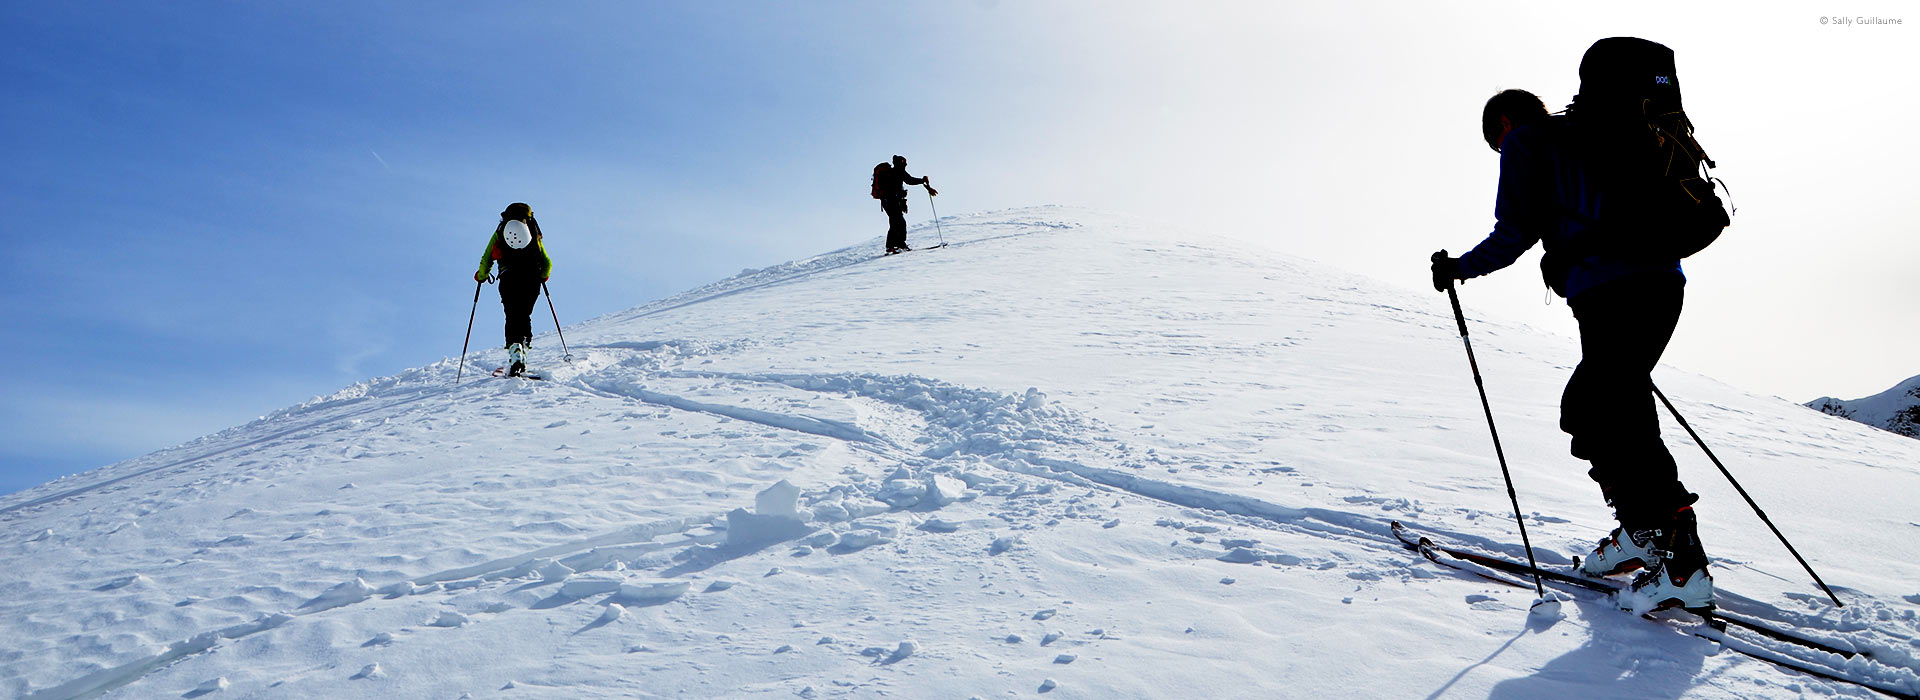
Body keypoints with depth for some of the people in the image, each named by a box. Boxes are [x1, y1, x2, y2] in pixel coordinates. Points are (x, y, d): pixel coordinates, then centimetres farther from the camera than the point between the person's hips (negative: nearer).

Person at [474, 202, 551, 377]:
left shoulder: (500, 232, 19)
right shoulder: (534, 234, 22)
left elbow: (486, 260, 13)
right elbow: (547, 264, 18)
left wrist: (481, 276, 31)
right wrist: (542, 277, 38)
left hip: (509, 278, -1)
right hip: (532, 279, 1)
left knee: (512, 316, -2)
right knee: (524, 315, 11)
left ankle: (514, 348, -24)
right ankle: (524, 346, -4)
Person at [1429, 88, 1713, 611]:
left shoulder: (1525, 141, 8)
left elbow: (1516, 231, -3)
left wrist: (1459, 268, 9)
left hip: (1610, 292, -9)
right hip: (1662, 283, 9)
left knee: (1621, 423, -8)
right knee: (1584, 407, 16)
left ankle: (1684, 565, -10)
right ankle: (1639, 533, 17)